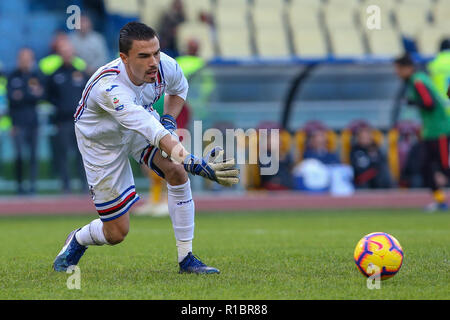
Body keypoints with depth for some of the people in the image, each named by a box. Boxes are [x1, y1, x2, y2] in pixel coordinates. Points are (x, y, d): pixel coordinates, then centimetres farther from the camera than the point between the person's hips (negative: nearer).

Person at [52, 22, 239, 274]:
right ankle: (76, 241, 35)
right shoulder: (109, 87, -44)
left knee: (177, 171, -25)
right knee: (116, 232, -1)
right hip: (102, 142, -5)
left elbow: (179, 88, 5)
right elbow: (150, 130, -55)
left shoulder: (165, 65, -24)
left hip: (143, 119, 5)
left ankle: (186, 258, -13)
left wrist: (169, 119, -14)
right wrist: (196, 164, -65)